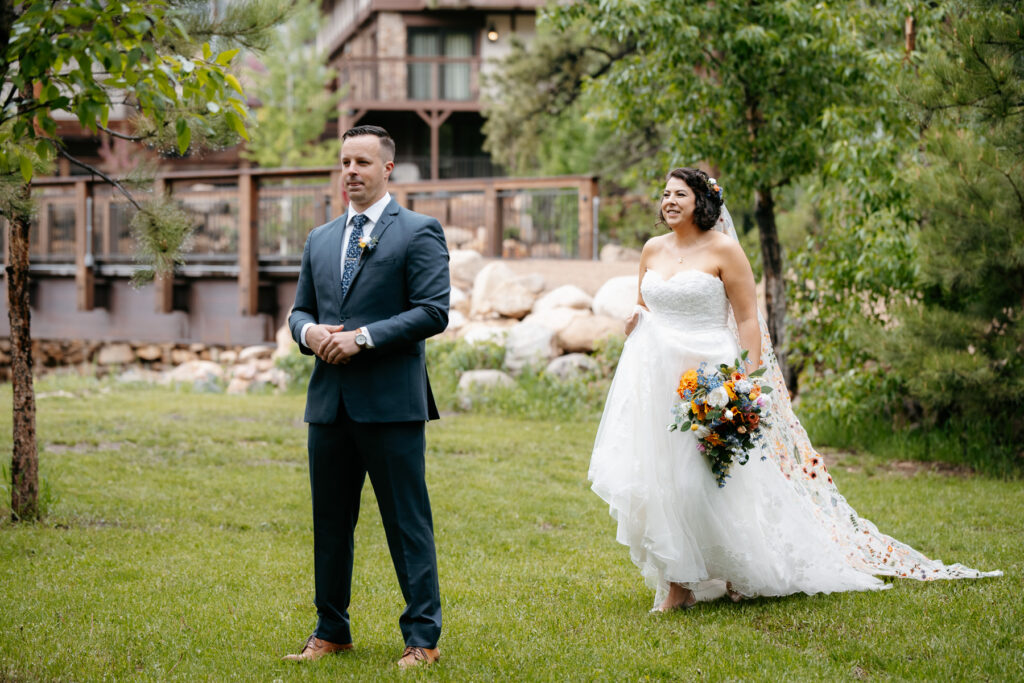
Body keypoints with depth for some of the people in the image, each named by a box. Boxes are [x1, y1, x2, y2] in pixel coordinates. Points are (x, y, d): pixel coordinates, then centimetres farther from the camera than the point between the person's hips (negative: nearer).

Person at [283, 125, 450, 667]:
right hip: (329, 400, 6)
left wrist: (363, 337, -16)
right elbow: (299, 310, 21)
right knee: (329, 522, 12)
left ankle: (422, 638, 4)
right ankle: (331, 632, 22)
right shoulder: (320, 240, 17)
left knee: (407, 522, -2)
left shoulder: (418, 233, -2)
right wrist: (309, 331, -3)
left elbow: (434, 311, -11)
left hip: (391, 402, -6)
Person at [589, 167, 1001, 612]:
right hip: (655, 379, 5)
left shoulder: (723, 249, -4)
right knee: (659, 480, 1)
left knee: (704, 481, -7)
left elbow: (747, 320, -6)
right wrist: (633, 320, 4)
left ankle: (743, 573, 11)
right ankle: (676, 584, 8)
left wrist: (749, 382, -14)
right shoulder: (652, 250, 12)